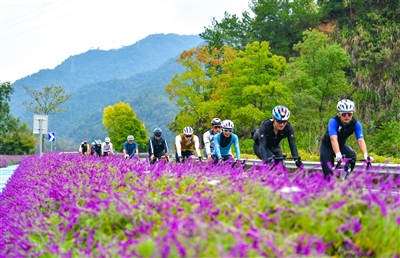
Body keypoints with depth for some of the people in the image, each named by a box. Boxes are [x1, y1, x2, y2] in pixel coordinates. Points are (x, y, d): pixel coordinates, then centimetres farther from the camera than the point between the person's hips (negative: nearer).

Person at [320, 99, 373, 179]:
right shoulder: (333, 121, -30)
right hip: (327, 146, -3)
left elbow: (360, 140, -31)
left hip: (342, 145, 3)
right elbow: (333, 139, -43)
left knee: (352, 156, -28)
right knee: (328, 174, -14)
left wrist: (366, 155, -48)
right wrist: (338, 154, -58)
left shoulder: (356, 124, -20)